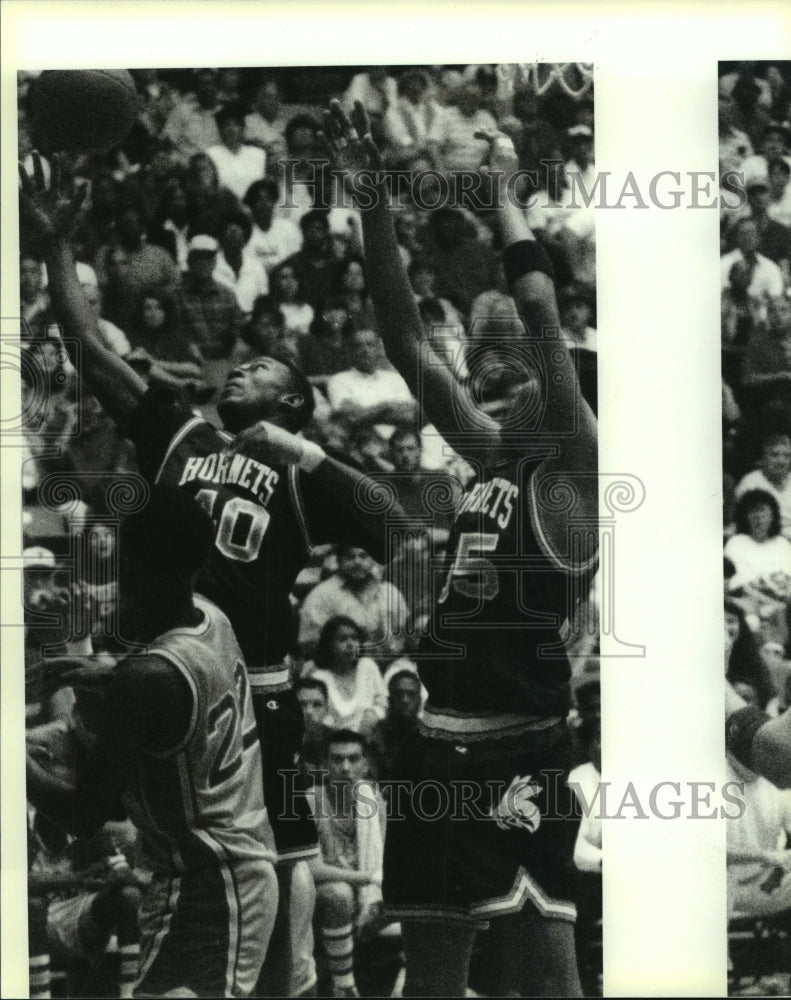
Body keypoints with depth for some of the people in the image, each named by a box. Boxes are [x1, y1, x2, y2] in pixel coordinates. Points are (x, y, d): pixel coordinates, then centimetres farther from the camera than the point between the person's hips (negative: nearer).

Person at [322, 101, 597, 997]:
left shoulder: (579, 465, -3)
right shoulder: (493, 455, 14)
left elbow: (541, 313, -14)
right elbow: (405, 340, 11)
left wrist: (500, 193, -4)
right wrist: (372, 197, 6)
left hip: (522, 741, -7)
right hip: (444, 732, 7)